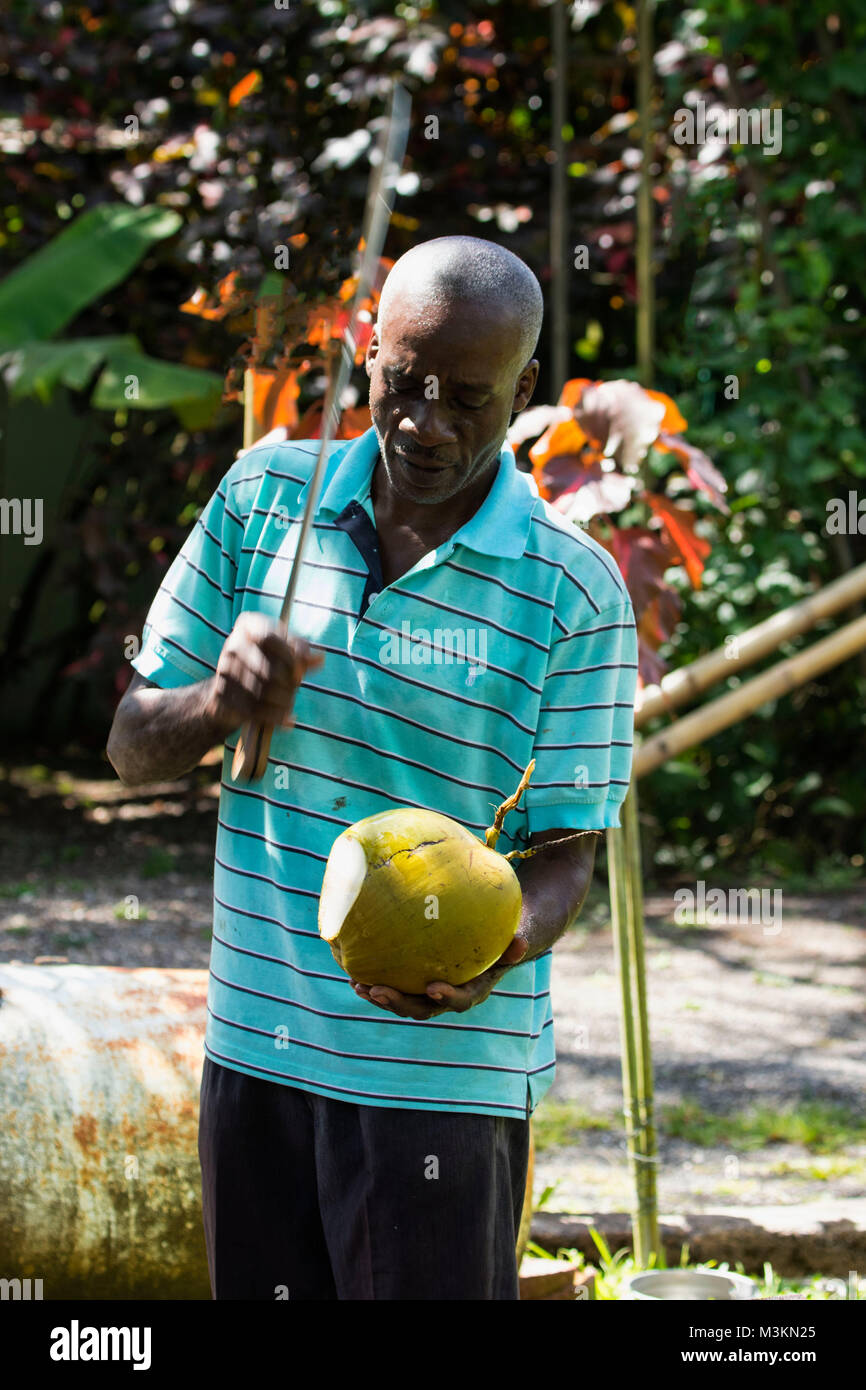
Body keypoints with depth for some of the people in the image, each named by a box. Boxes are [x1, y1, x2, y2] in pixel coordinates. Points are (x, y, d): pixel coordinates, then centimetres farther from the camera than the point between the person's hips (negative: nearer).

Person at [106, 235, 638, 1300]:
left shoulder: (575, 592, -7)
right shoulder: (263, 496, 3)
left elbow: (563, 853, -6)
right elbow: (133, 748, 8)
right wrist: (217, 705, -15)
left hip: (444, 1074, -3)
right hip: (254, 1051, 3)